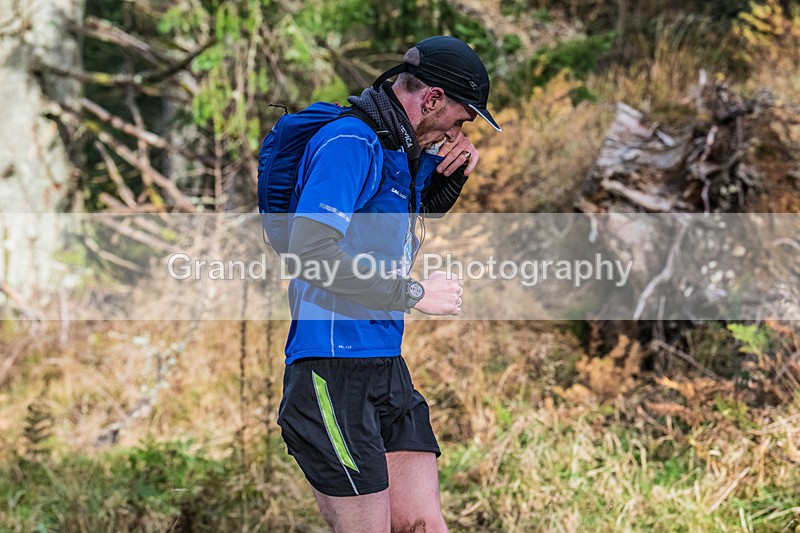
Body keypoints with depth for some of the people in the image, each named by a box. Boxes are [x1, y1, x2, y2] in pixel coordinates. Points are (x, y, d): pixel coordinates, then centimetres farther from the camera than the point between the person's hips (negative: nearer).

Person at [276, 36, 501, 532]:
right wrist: (414, 293, -17)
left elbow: (419, 215, 38)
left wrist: (454, 173, 15)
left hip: (388, 370, 9)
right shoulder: (349, 143, -13)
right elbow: (309, 250, -25)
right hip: (334, 373, -9)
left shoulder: (402, 151, 16)